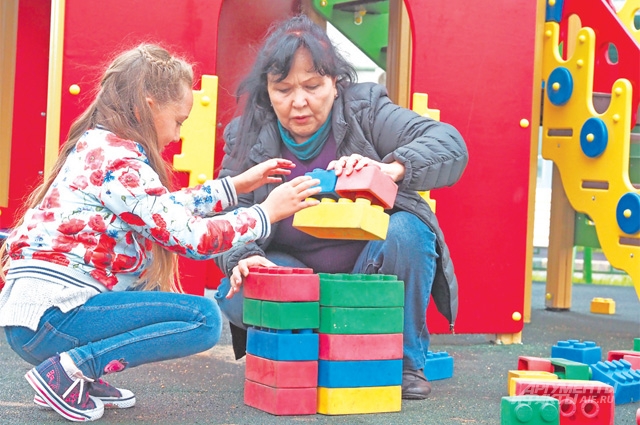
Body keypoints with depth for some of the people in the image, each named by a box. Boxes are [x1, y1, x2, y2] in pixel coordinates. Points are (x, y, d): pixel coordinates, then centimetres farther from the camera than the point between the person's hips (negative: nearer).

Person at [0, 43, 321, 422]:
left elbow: (167, 208, 24)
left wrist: (236, 185, 24)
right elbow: (192, 237, -18)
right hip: (50, 316, -10)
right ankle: (69, 369, -12)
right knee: (205, 318, -12)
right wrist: (267, 213, -7)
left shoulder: (97, 146, 15)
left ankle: (82, 373, 9)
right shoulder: (117, 160, -14)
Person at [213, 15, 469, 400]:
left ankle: (407, 360, -11)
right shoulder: (246, 137, -4)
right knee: (237, 294, -28)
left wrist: (391, 169, -44)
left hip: (370, 269, 0)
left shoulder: (365, 110, -11)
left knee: (407, 231, -31)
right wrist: (242, 258, -28)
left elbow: (450, 144, -24)